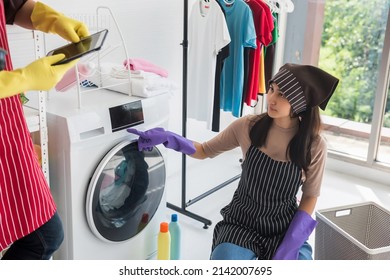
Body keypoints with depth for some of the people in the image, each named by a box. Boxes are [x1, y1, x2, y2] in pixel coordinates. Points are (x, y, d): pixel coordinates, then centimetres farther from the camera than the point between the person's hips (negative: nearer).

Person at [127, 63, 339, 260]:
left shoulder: (314, 146, -13)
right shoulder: (248, 126, -11)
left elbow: (310, 197, -2)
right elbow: (206, 151, 2)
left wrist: (290, 245, -13)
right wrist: (169, 139, -15)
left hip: (285, 229, 1)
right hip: (242, 223, 0)